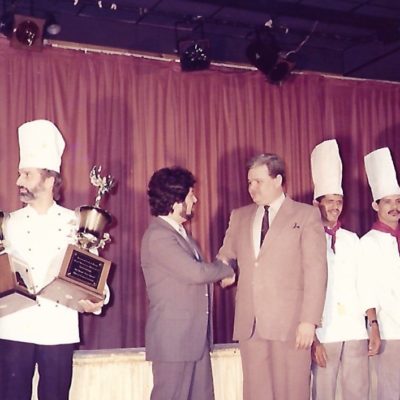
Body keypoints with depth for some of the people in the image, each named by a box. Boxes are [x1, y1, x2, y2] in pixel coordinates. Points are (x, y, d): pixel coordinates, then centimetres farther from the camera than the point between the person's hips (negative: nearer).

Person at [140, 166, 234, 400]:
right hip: (173, 339, -9)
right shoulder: (158, 236, -17)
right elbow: (196, 272, -23)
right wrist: (227, 269, -7)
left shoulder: (179, 232, 15)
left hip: (195, 337, 9)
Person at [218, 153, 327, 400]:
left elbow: (316, 270, -4)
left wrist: (309, 320, -11)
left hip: (290, 323, -4)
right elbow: (225, 255, 24)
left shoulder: (306, 215, 3)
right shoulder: (240, 216, 16)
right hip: (249, 323, 4)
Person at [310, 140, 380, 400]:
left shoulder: (352, 240, 10)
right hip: (324, 333, -4)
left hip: (356, 331, 4)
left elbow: (363, 286, 10)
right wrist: (311, 336, -9)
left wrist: (374, 326, 4)